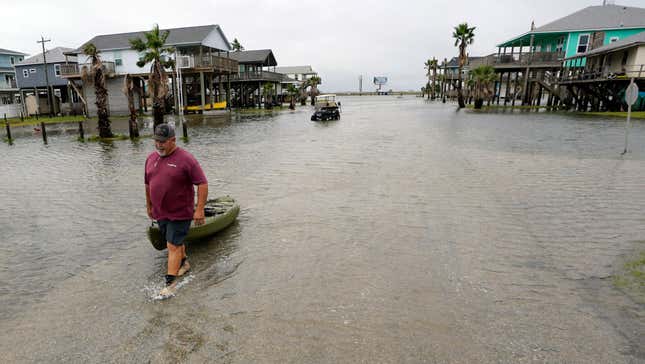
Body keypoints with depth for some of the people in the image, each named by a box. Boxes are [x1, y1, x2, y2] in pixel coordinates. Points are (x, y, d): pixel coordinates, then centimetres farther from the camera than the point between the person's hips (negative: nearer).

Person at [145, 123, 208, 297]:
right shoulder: (151, 158, 5)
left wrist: (199, 209, -21)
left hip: (180, 213, -6)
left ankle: (170, 283, 3)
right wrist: (149, 206, 21)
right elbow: (148, 184, 17)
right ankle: (184, 263, 44)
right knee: (175, 242, 22)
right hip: (160, 212, 7)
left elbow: (202, 184, -18)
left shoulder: (186, 159, -16)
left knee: (173, 246, -5)